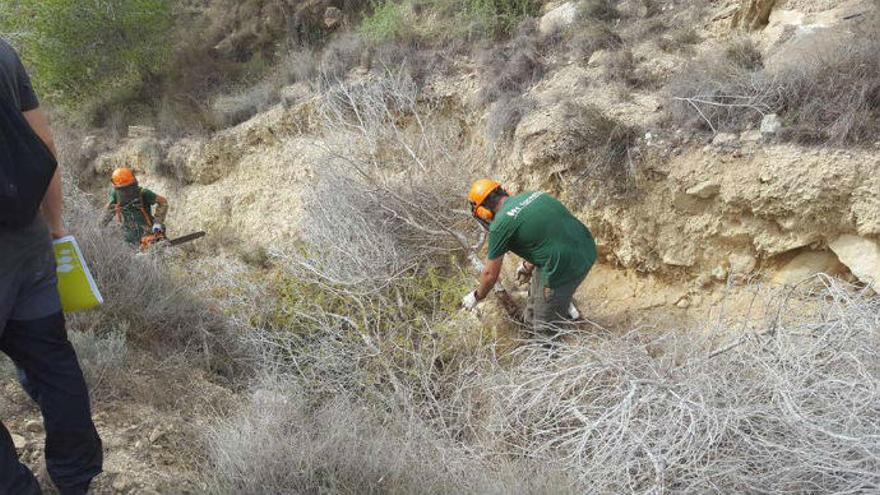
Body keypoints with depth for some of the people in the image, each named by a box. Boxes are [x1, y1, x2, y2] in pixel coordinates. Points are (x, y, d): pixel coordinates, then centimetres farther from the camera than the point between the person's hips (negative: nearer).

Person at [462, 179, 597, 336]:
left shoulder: (500, 224, -6)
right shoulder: (532, 195, 14)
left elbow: (490, 273, 5)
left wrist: (477, 296, 24)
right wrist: (528, 266, 42)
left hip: (564, 268, -8)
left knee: (544, 329, 11)